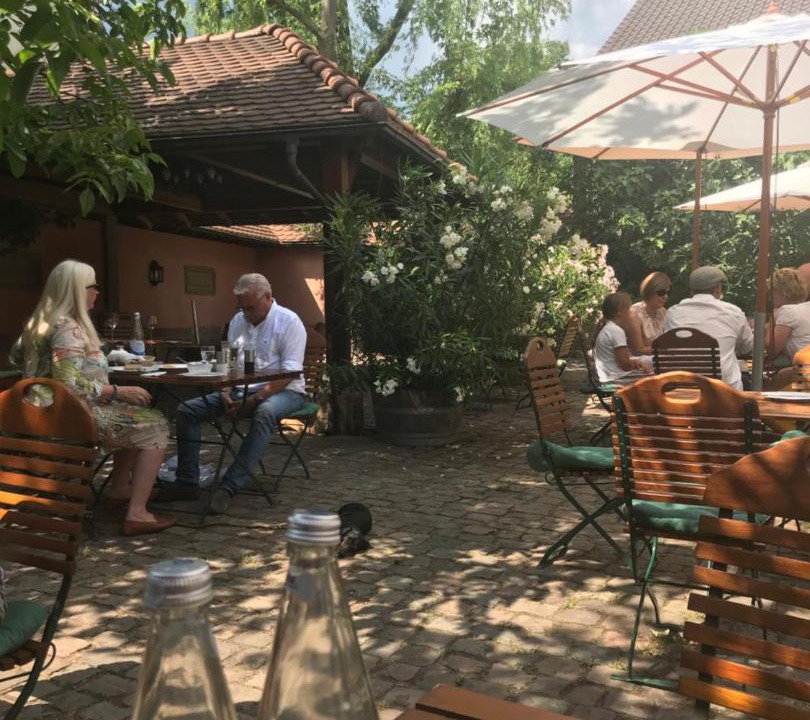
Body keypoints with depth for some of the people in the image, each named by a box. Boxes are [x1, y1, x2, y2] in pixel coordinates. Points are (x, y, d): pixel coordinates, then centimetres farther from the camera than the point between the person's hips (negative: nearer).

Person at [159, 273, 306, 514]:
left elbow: (289, 372, -17)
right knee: (187, 410, -6)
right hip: (242, 389, 7)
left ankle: (229, 487, -39)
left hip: (282, 390, -6)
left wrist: (256, 398, -25)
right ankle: (187, 482, -7)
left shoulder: (289, 322, -9)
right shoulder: (237, 321, 11)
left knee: (265, 413, -41)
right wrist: (226, 393, -8)